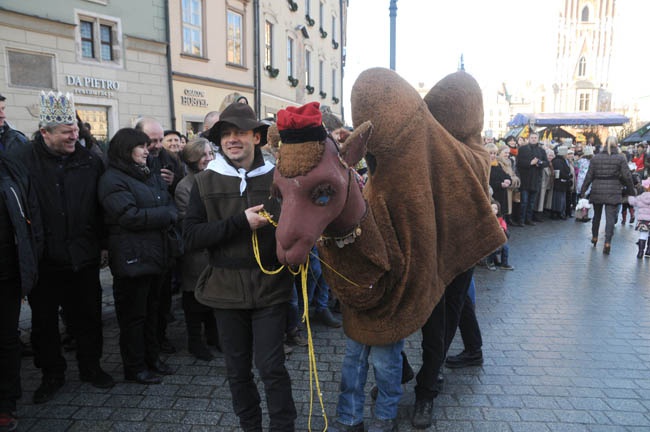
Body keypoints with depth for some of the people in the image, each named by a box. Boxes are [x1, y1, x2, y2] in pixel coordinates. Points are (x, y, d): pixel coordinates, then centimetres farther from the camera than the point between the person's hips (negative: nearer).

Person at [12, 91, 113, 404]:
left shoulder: (89, 161, 1)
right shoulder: (25, 160, -7)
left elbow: (102, 209, 5)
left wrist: (103, 245, 5)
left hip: (84, 257, 2)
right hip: (43, 260, -1)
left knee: (88, 317, 13)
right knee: (44, 321, 14)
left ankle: (91, 367, 32)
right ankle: (52, 374, 33)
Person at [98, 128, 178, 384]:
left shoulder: (150, 176, 16)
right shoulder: (113, 179, -10)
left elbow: (170, 204, 12)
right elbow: (130, 216, -20)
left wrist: (169, 215, -10)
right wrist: (167, 215, -13)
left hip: (156, 254, 8)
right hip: (132, 257, -8)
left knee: (151, 310, 17)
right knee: (133, 314, 5)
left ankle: (151, 358, 31)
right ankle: (134, 367, 19)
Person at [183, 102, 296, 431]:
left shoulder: (277, 178, -3)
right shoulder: (205, 182, 0)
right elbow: (190, 237, -8)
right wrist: (240, 223, -18)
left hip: (270, 286, -2)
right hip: (226, 288, 2)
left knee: (271, 366, 4)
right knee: (237, 369, 16)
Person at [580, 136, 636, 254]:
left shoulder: (595, 158, 1)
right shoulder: (620, 158, -4)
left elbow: (589, 176, 0)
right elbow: (627, 176, -3)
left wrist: (583, 190, 7)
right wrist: (632, 191, 7)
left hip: (597, 191, 2)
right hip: (613, 192, -2)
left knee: (597, 215, 19)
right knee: (610, 217, -2)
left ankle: (594, 237, 32)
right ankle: (607, 242, -11)